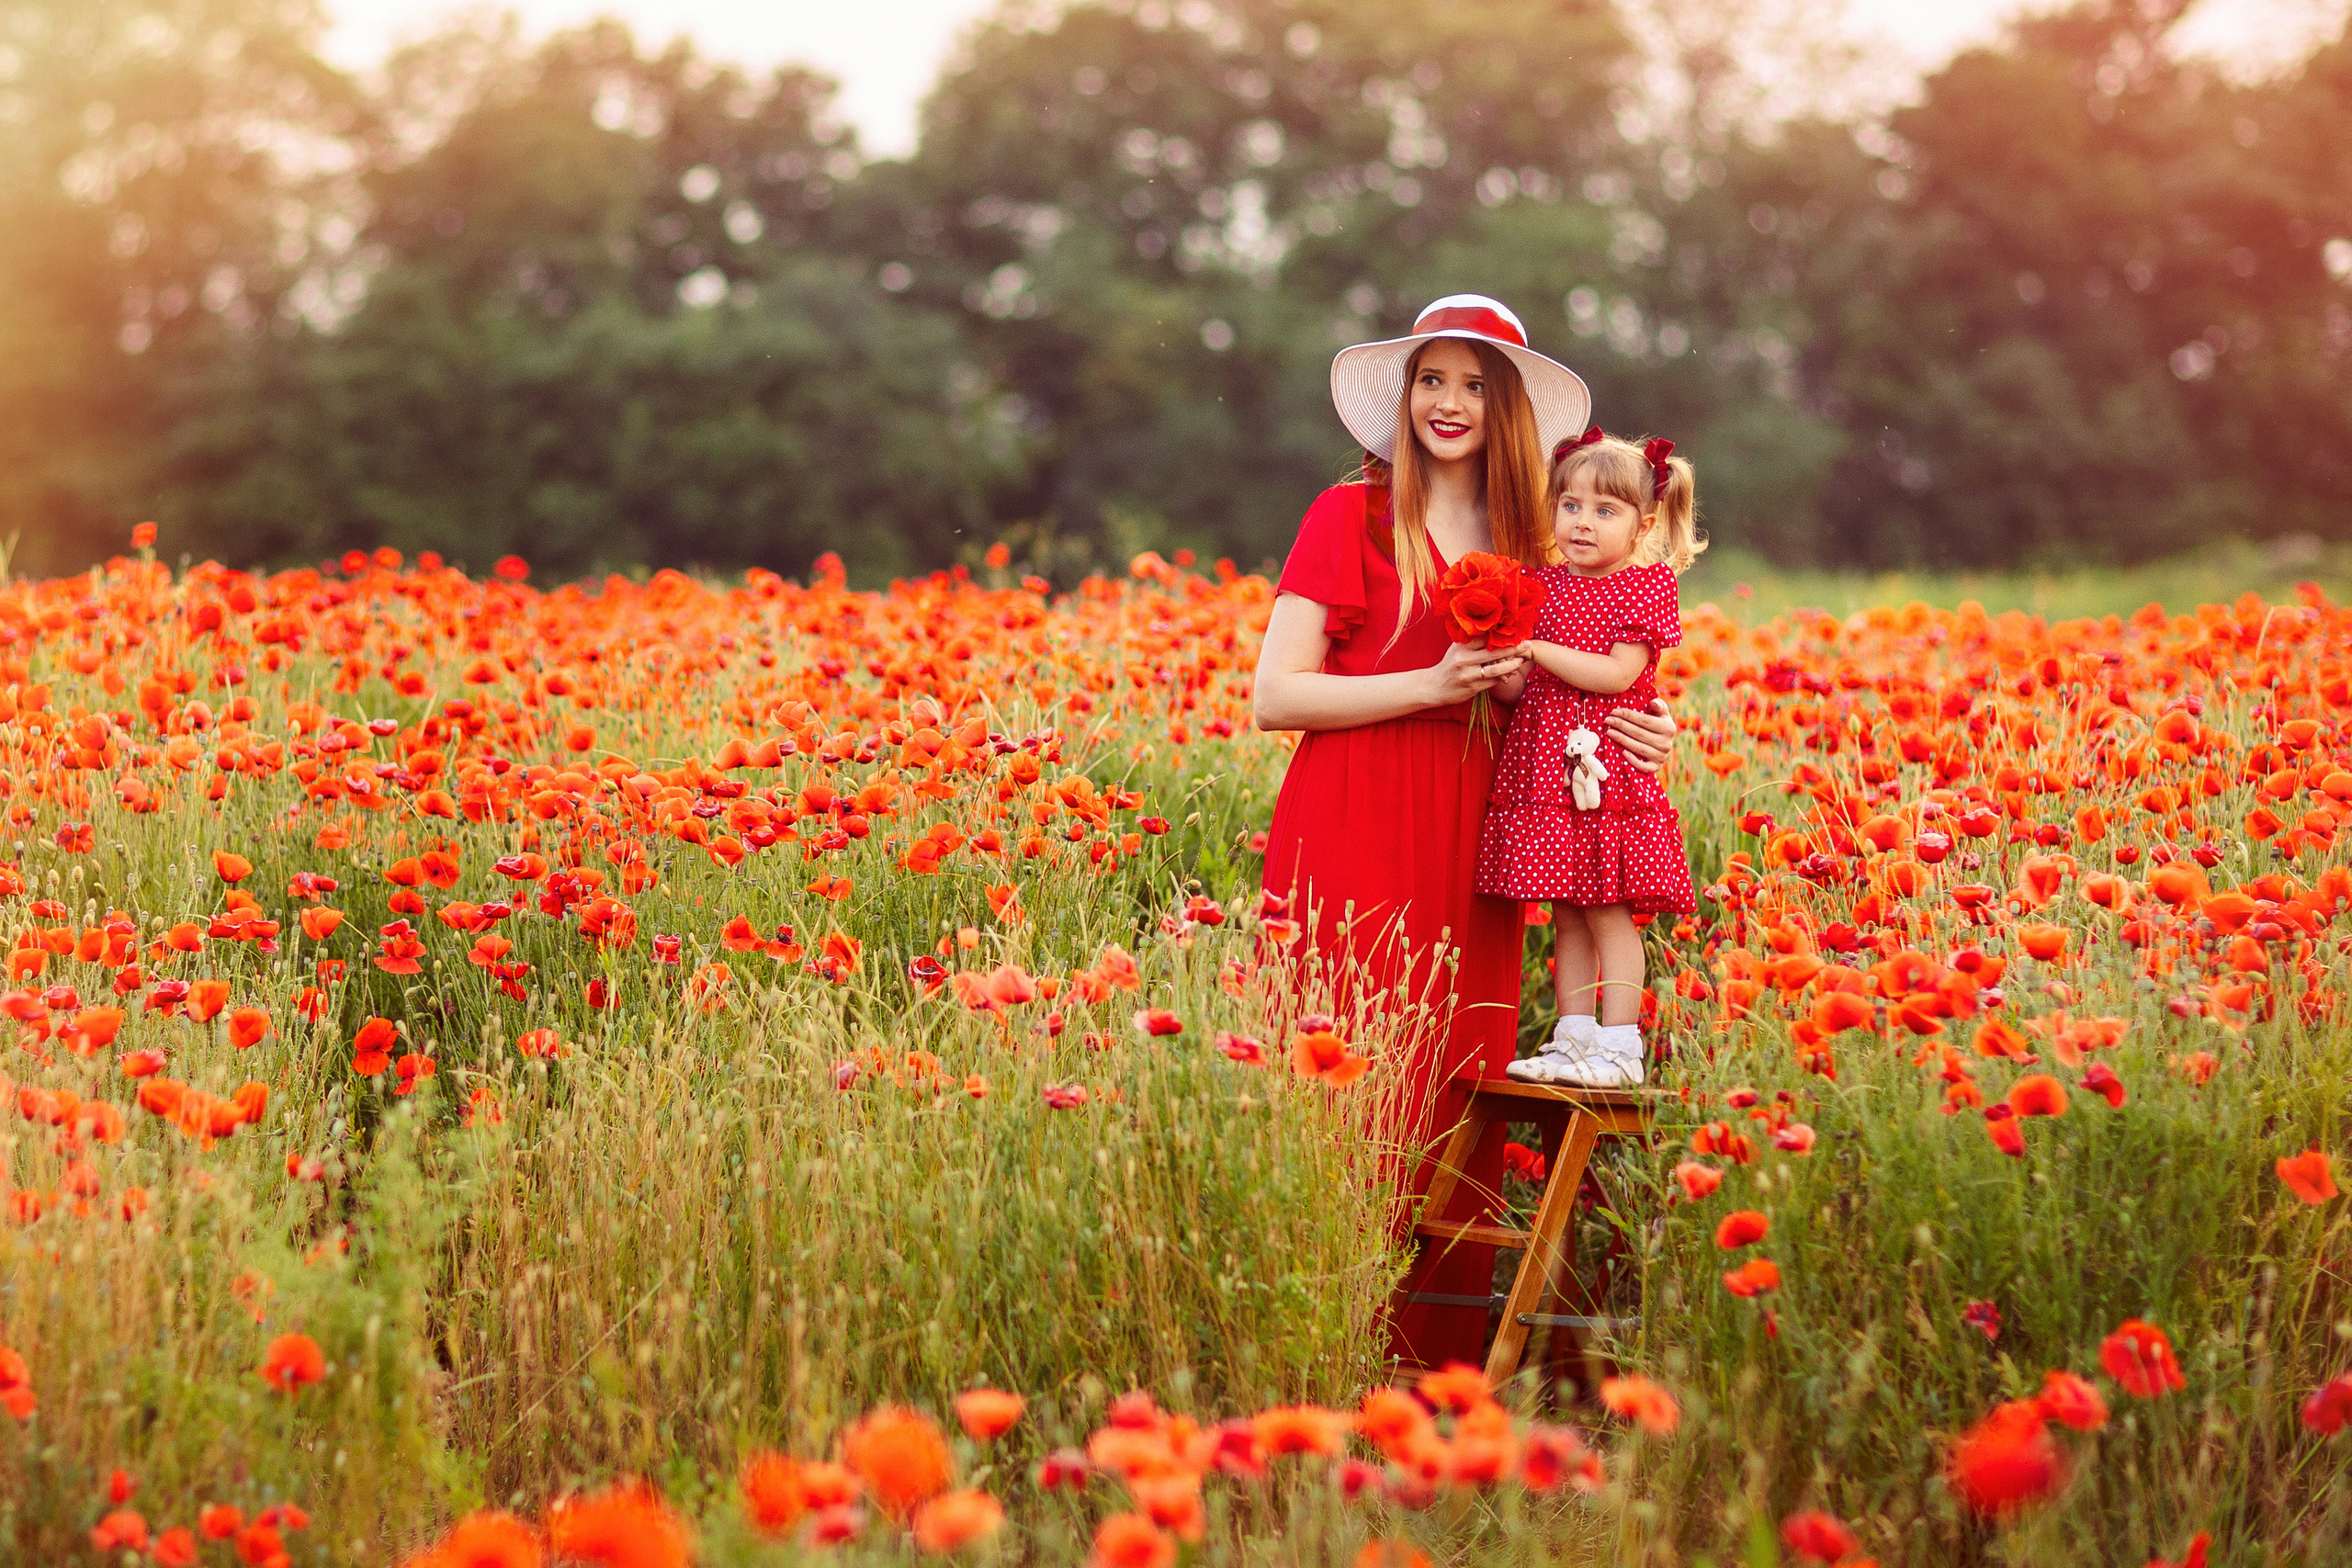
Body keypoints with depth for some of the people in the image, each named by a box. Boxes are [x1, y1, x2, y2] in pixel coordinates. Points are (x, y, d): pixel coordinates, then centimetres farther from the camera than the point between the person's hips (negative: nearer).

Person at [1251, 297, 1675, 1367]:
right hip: (1355, 835, -5)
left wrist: (1632, 727, 0)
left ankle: (1445, 1354, 9)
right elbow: (1274, 697, -5)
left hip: (1474, 838, 5)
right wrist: (1431, 685, -13)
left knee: (1460, 1081, 2)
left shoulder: (1526, 542, 15)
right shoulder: (1351, 516, 1)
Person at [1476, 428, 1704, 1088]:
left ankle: (1618, 1049, -1)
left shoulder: (1647, 584, -3)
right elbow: (1517, 688, 7)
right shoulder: (1543, 584, 12)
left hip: (1606, 771, -5)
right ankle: (1574, 1041, 14)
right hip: (1545, 769, 5)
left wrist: (1537, 648, -14)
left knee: (1610, 912, -5)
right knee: (1566, 913, 9)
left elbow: (1617, 674, -14)